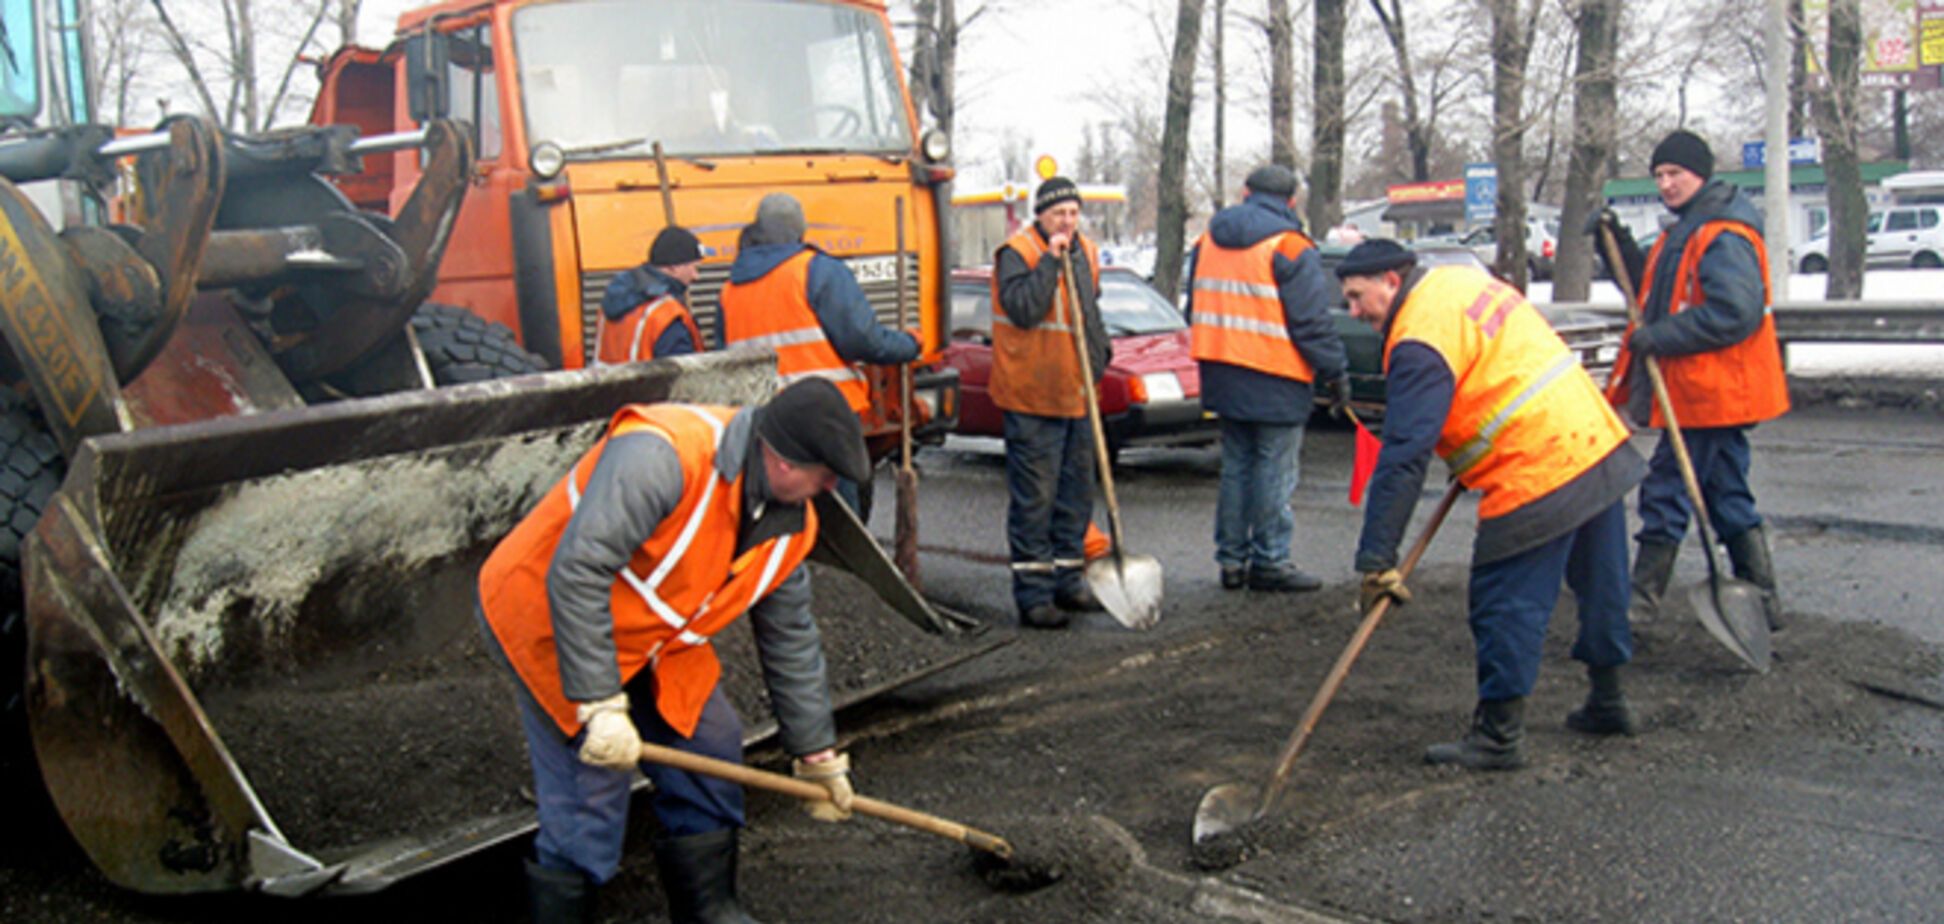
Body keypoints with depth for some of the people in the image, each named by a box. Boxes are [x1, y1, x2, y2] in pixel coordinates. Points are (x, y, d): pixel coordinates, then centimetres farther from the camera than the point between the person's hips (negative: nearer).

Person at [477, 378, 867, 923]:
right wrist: (601, 705, -34)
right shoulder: (661, 454, -32)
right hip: (549, 621, -8)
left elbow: (790, 640, 8)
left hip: (657, 643, 8)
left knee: (710, 747, 9)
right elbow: (576, 574, -35)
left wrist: (817, 754, 13)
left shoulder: (791, 522, -5)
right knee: (590, 785, -11)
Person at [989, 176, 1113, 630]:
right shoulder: (1016, 253, -10)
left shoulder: (1085, 251, 12)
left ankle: (1067, 582, 26)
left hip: (1077, 397, 8)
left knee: (1076, 493, 14)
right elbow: (1023, 309, -25)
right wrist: (1050, 261, -24)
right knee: (1034, 499, -4)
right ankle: (1033, 596, 2)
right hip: (1032, 396, -7)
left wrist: (1101, 350, 13)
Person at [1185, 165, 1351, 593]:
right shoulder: (1289, 247, -11)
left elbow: (1196, 310, 19)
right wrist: (1336, 372, -4)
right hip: (1274, 381, -7)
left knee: (1236, 465, 14)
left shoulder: (1208, 241, 11)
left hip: (1222, 376, 7)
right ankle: (1268, 561, 5)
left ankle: (1232, 558, 18)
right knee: (1275, 472, 1)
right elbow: (1312, 321, -12)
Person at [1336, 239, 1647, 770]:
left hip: (1539, 477, -10)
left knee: (1504, 604, -1)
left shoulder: (1420, 342, -16)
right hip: (1600, 443, 10)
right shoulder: (1462, 280, 13)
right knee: (1601, 586, 21)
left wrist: (1376, 557, -18)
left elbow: (1403, 458, -20)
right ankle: (1608, 702, 38)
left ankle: (1499, 735, 6)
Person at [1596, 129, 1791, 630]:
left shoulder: (1724, 237, -17)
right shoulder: (1684, 233, 17)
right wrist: (1617, 245, 9)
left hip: (1710, 393, -11)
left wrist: (1658, 337, -22)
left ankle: (1641, 602, 3)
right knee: (1727, 495, 15)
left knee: (1666, 492, -5)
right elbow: (1649, 293, 23)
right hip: (1700, 392, 11)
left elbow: (1735, 314, -25)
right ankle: (1762, 602, 23)